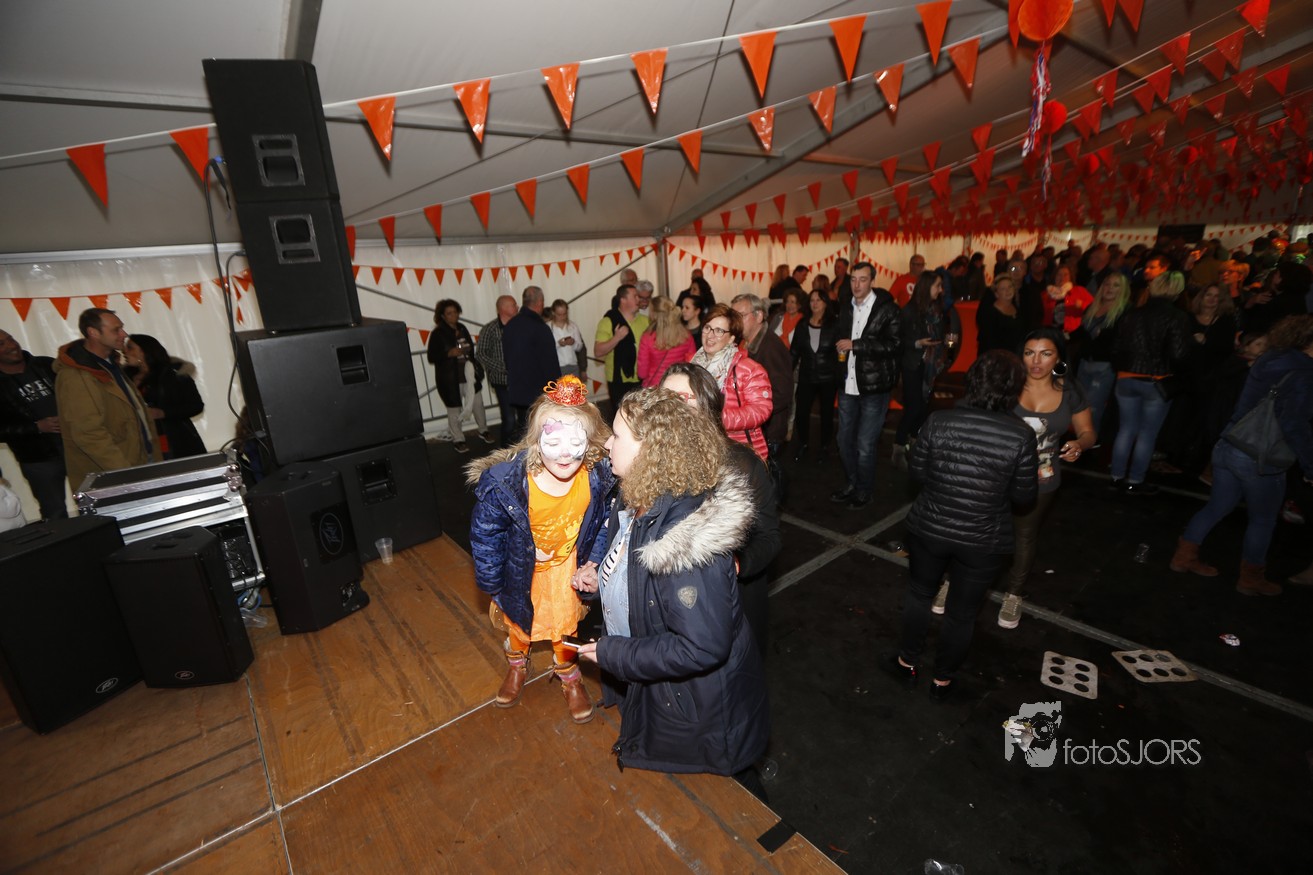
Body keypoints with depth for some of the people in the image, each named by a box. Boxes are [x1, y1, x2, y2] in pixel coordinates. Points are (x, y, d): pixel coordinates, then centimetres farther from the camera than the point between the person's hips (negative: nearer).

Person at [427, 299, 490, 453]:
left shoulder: (462, 329, 7)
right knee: (454, 409, 6)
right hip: (449, 378, -4)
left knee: (477, 403, 11)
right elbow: (432, 357, -8)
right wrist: (449, 354, -21)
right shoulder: (437, 334, -8)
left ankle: (483, 431, 31)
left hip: (468, 374, 4)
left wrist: (475, 367, 8)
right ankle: (458, 439, 20)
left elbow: (471, 348, 16)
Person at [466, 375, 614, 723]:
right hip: (520, 566, 0)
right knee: (518, 619, 27)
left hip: (567, 562, 1)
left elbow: (603, 524, -9)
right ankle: (517, 667, 62)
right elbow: (484, 533, -20)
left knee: (566, 620, 22)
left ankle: (569, 677, 54)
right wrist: (492, 583, -10)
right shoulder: (505, 482, -37)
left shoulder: (599, 477, -30)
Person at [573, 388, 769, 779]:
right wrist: (602, 578, -1)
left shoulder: (684, 534, -36)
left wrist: (613, 654, -26)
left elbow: (702, 647, -33)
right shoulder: (637, 505, -7)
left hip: (697, 710, -9)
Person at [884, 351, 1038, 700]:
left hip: (929, 530, 1)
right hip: (983, 542, 0)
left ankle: (907, 662, 41)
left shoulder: (939, 421, -14)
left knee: (918, 594, 24)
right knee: (961, 613, 19)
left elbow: (916, 470, -4)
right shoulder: (1021, 435, -16)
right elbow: (1023, 496, -7)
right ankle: (943, 679, 38)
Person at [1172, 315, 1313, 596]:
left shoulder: (1270, 360, 7)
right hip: (1261, 461, -6)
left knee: (1217, 507, 19)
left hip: (1227, 448, 6)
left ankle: (1184, 556, 27)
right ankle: (1250, 578, 26)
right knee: (1263, 520, 12)